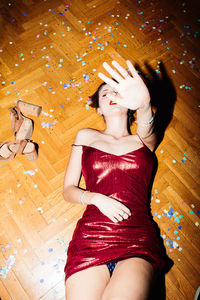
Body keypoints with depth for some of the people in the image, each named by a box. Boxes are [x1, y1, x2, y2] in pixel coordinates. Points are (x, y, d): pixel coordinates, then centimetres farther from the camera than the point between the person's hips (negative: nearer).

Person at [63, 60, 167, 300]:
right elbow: (68, 190, 13)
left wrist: (143, 105, -32)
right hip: (91, 236, 1)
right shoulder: (86, 136, 16)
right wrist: (96, 198, -8)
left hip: (139, 242, -1)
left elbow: (147, 129, -10)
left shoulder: (144, 139, 16)